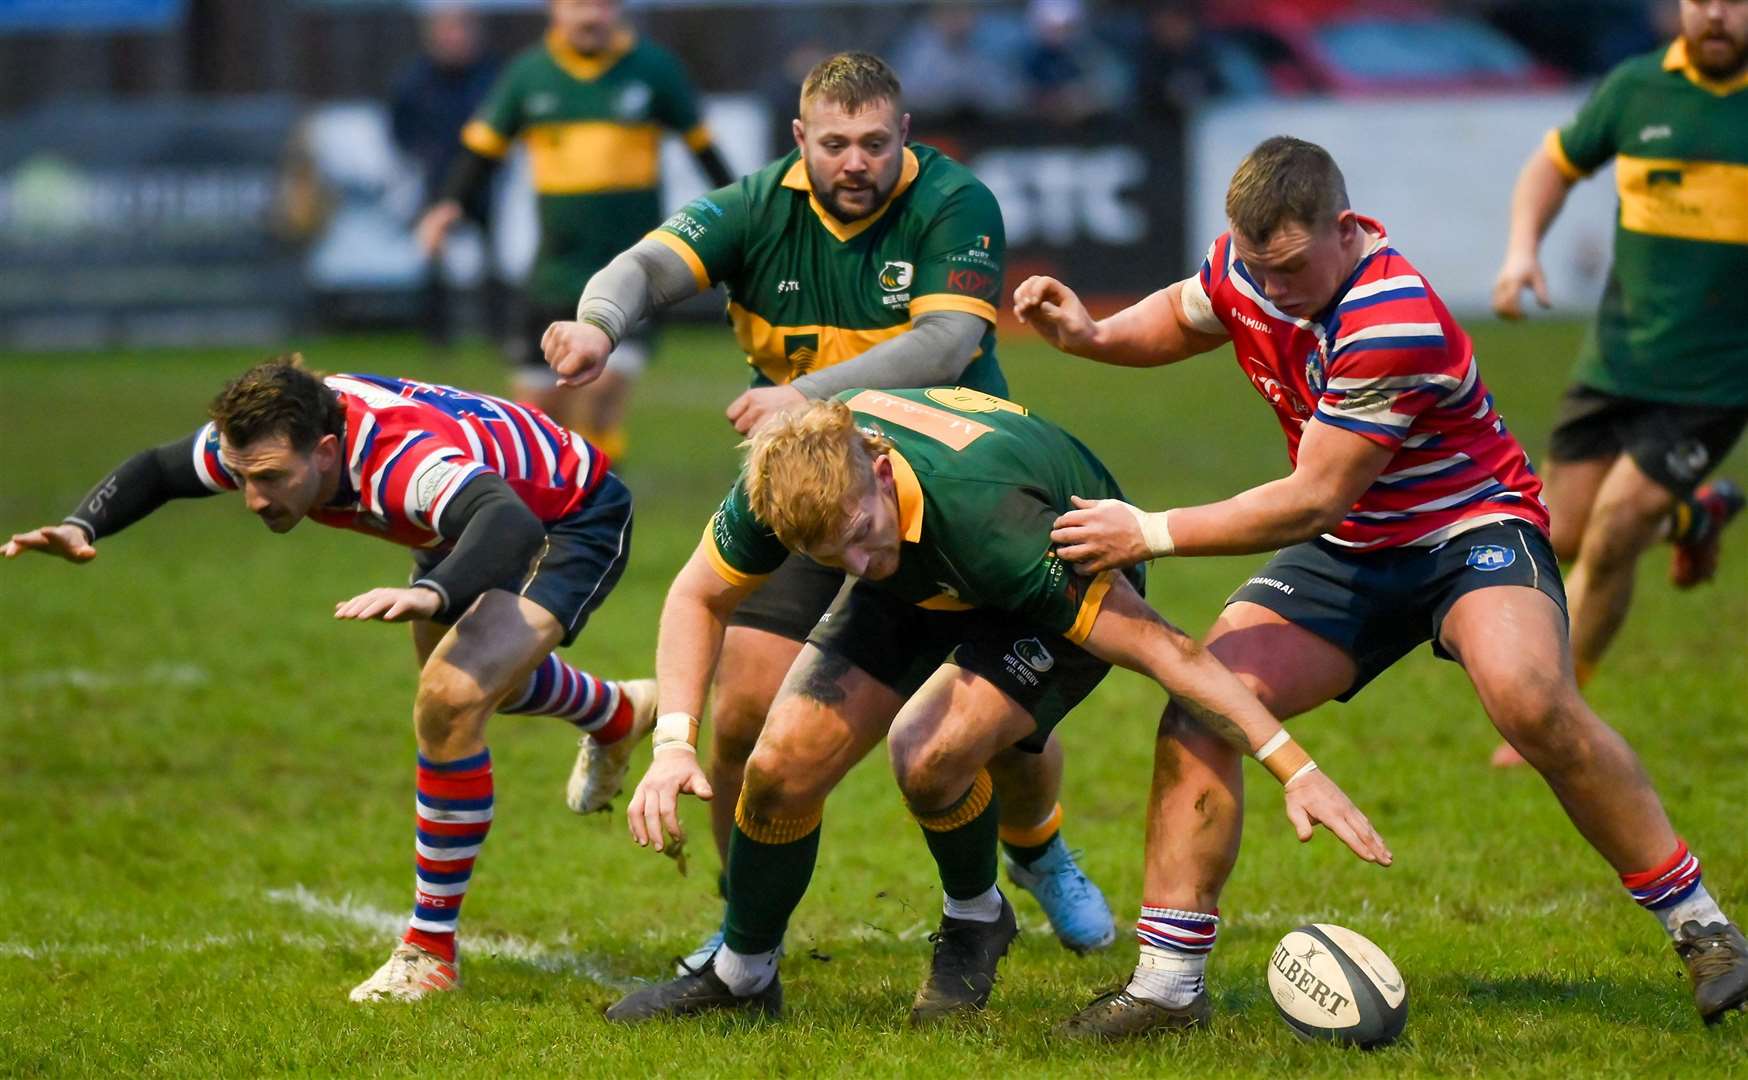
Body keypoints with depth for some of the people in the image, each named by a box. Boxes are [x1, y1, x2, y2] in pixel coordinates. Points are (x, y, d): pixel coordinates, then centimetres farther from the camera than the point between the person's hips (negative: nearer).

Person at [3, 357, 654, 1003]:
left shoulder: (405, 460, -46)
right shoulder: (269, 439, -24)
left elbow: (512, 527, -65)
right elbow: (157, 470, -6)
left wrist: (432, 594, -82)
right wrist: (82, 527, -26)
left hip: (573, 522, -9)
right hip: (476, 528, 9)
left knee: (452, 700, -29)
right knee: (468, 671, 35)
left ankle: (430, 951, -13)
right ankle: (618, 713, 69)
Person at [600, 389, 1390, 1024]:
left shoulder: (986, 513, -44)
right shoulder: (786, 479, -29)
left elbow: (1162, 647, -39)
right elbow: (699, 596, -8)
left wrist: (1296, 770, -39)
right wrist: (673, 743, -21)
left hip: (1063, 596, -5)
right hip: (917, 588, 5)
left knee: (927, 751, -29)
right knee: (784, 765, -8)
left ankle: (975, 918, 3)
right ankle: (741, 976, 18)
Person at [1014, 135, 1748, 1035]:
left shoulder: (1395, 325, -31)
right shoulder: (1244, 266, -8)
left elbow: (1314, 500, -27)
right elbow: (1181, 319, 17)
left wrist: (1151, 535, -25)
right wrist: (1090, 335, -4)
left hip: (1469, 529, -7)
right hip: (1348, 553, 7)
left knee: (1529, 698, -34)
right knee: (1199, 709, -11)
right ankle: (1167, 978, -1)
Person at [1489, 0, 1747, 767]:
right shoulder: (1635, 89, 1)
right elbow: (1556, 163, 16)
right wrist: (1522, 249, -2)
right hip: (1616, 358, 4)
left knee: (1610, 542, -11)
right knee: (1565, 536, 4)